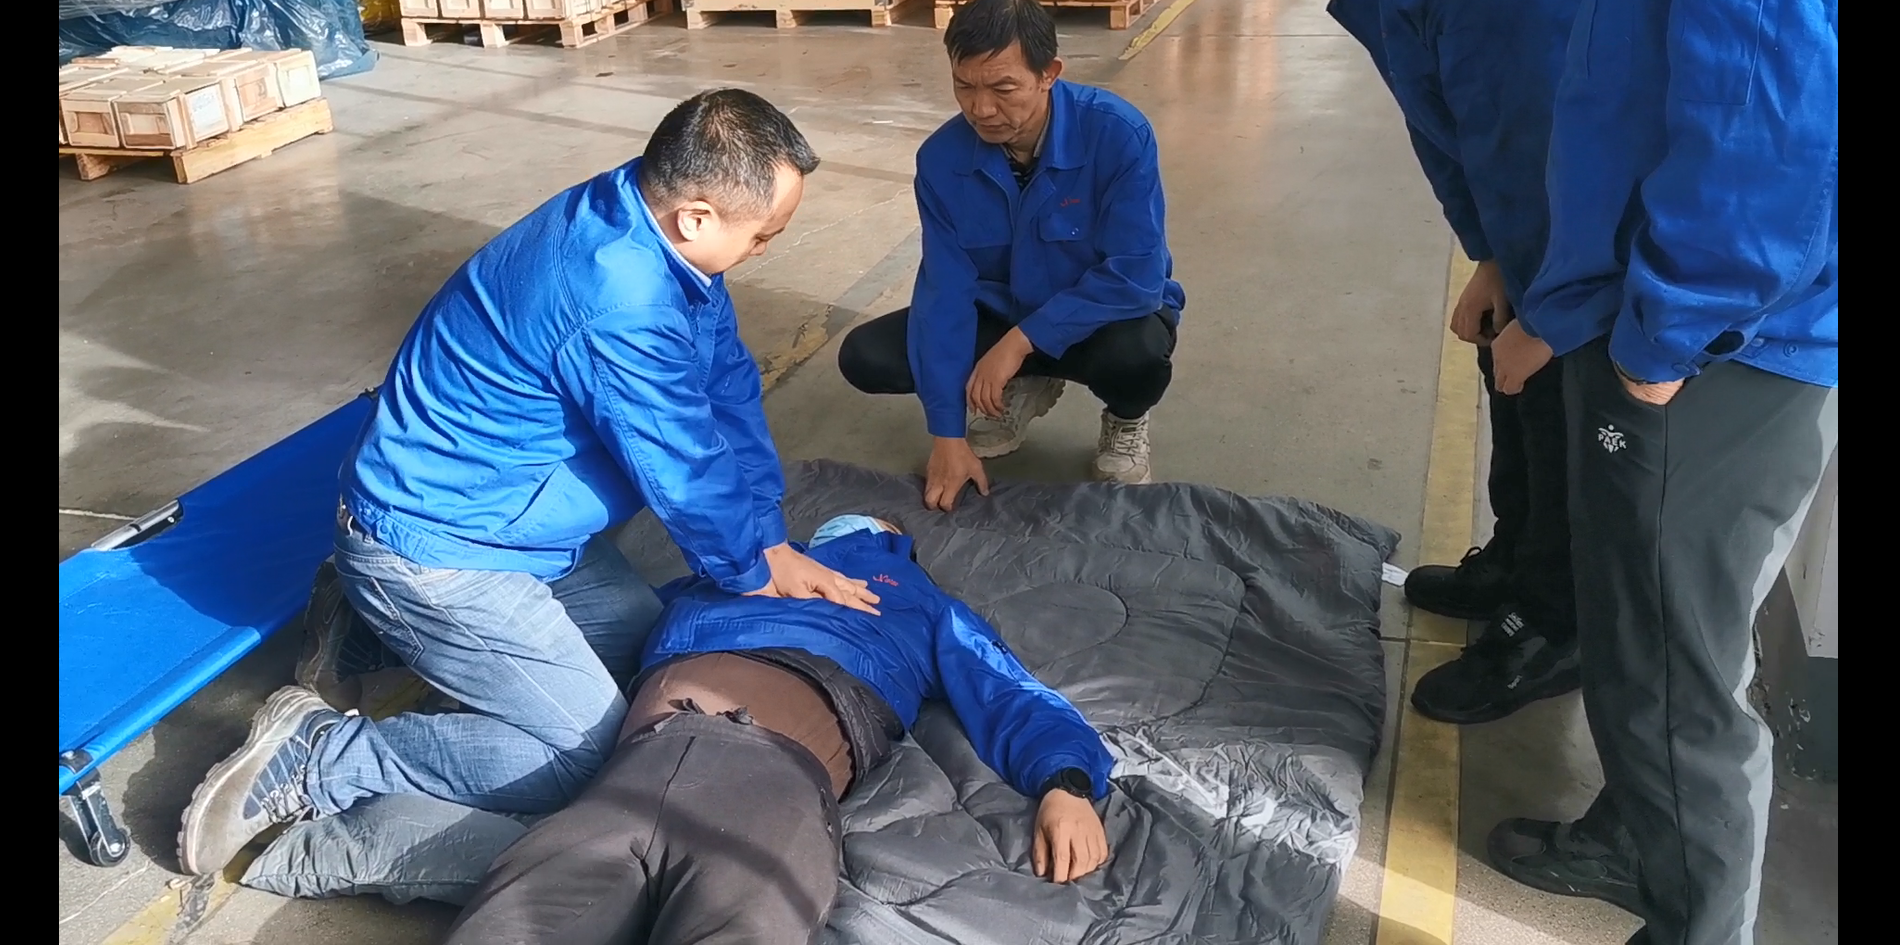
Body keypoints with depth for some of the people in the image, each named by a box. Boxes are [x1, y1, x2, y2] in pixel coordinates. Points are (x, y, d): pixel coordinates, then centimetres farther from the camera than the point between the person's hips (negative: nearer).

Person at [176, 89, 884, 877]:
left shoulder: (644, 214, -4)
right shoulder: (622, 306, -32)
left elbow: (728, 389, 2)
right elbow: (684, 476, -19)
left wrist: (771, 544, 0)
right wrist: (751, 572, 0)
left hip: (490, 514, 10)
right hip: (433, 546, -9)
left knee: (642, 637, 14)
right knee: (592, 757, -8)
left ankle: (403, 633, 18)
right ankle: (312, 760, -2)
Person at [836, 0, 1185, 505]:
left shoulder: (1118, 134, -28)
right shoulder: (941, 158, -17)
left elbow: (1136, 276, -29)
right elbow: (945, 291, -17)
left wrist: (1021, 341, -30)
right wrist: (948, 433, -21)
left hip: (1106, 316, -3)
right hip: (1001, 311, 4)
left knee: (1137, 354, -39)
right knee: (865, 357, -12)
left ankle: (1125, 420, 1)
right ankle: (1025, 387, 11)